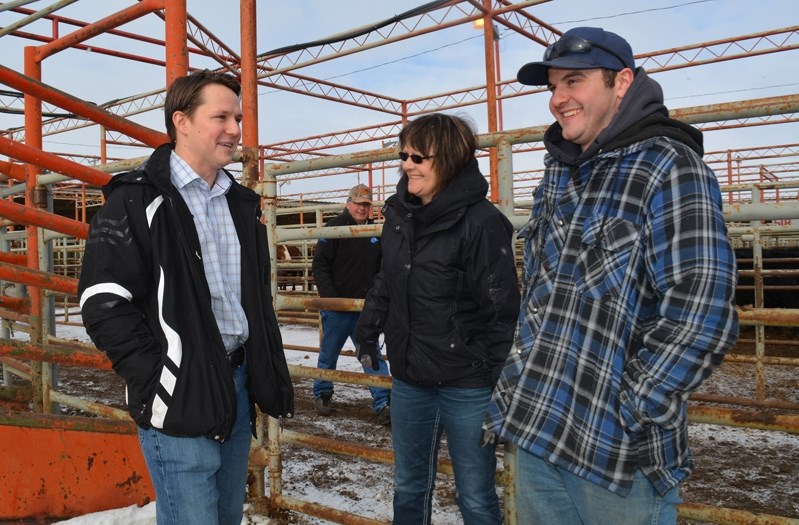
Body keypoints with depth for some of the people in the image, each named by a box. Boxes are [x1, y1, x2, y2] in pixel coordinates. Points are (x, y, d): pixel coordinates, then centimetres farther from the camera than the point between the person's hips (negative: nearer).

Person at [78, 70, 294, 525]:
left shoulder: (242, 202, 12)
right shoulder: (137, 200, -9)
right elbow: (105, 304, -14)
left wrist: (269, 376, 12)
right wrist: (161, 383, -16)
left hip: (239, 387, 7)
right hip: (180, 399, -7)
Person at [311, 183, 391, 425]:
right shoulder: (335, 226, -8)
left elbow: (381, 267, 17)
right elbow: (319, 265, -11)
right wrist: (330, 297, -18)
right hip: (337, 307, -4)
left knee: (373, 355, 1)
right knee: (328, 355, 11)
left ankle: (383, 404, 3)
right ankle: (322, 395, 30)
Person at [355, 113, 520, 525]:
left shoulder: (481, 222, -16)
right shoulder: (399, 214, 6)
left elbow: (501, 309, -15)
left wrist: (499, 378, -14)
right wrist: (367, 332, 20)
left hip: (466, 386, -6)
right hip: (408, 380, 7)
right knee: (408, 487, 21)